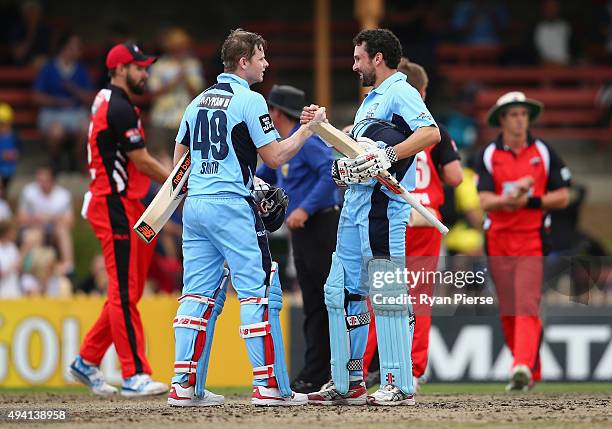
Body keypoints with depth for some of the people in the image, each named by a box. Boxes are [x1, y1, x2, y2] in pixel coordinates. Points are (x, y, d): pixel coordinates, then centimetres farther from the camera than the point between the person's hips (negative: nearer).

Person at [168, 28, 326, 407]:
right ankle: (269, 385, -7)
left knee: (199, 293, 9)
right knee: (259, 291, -3)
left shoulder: (199, 101, 15)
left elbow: (179, 159, 18)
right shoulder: (249, 100, -7)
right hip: (232, 207, -7)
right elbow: (275, 156, -8)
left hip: (194, 205, 7)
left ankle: (185, 384, 4)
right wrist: (309, 128, 3)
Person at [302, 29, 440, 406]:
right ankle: (348, 383, 17)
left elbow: (431, 133, -23)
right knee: (342, 291, 12)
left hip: (384, 207, -11)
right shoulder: (371, 100, 24)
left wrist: (388, 155, -30)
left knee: (387, 293, -12)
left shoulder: (400, 92, -7)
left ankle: (400, 385, -12)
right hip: (355, 206, 11)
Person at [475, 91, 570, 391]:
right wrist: (512, 195, -24)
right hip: (498, 241, 2)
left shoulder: (543, 152, 5)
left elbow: (562, 197, 4)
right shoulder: (488, 156, 4)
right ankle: (533, 373, 20)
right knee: (508, 311, 6)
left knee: (527, 306, -17)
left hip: (533, 239, -2)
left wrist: (529, 201, -11)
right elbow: (485, 202, -5)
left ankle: (523, 368, -27)